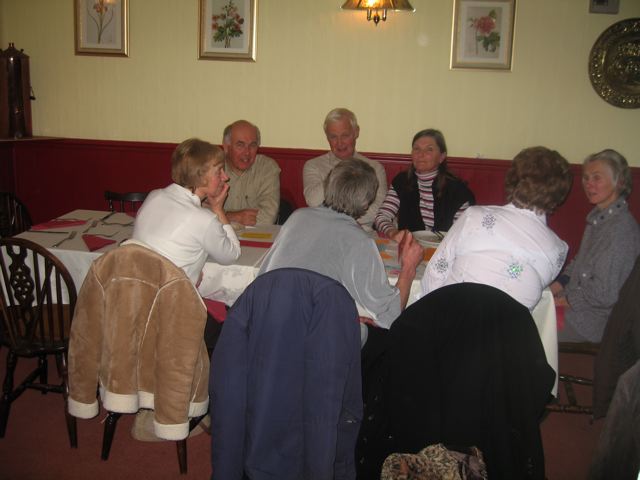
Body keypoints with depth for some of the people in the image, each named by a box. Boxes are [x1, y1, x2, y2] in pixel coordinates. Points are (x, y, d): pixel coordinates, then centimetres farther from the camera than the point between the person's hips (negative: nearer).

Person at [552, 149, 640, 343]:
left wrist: (567, 300, -14)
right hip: (577, 295, 9)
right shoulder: (599, 216, 5)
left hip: (596, 318, -9)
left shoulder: (621, 228, -25)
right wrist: (559, 284, 4)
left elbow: (605, 294, -25)